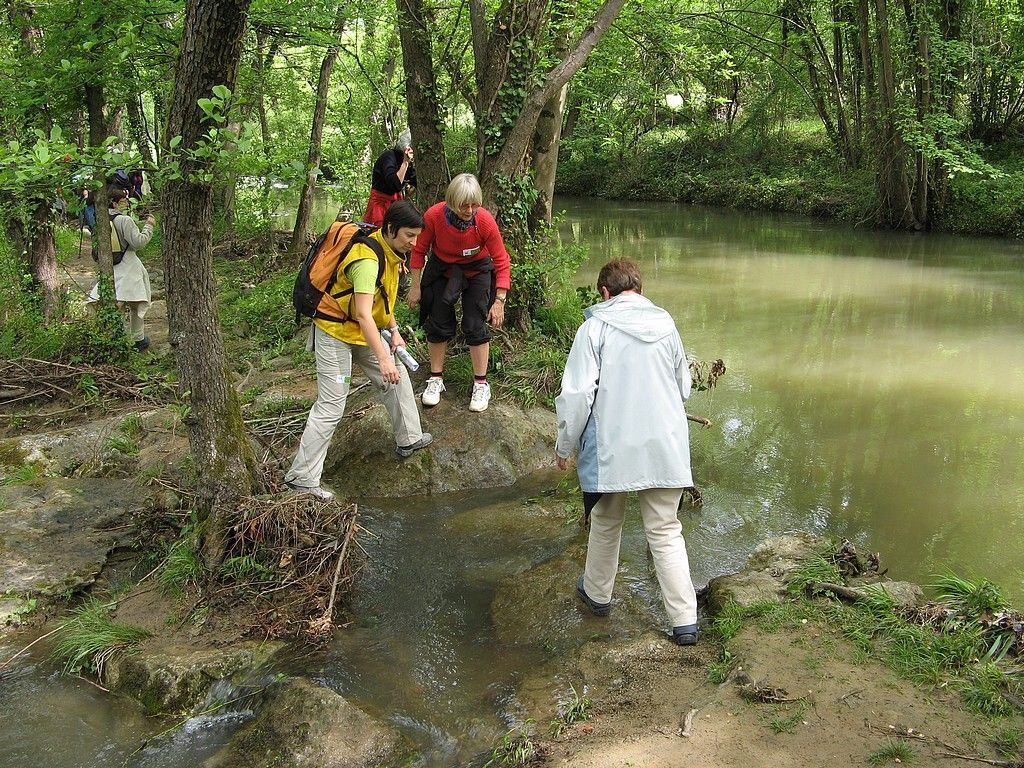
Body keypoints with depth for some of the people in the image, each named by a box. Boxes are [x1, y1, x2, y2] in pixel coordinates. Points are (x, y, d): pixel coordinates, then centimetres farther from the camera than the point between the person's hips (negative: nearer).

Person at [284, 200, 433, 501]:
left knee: (398, 377, 16)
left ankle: (409, 439, 33)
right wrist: (383, 359, -39)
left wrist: (394, 330, 8)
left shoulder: (390, 250, 1)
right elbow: (363, 315, -37)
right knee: (331, 406, -9)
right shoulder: (368, 260, -30)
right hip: (336, 333, -9)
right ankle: (301, 477, -2)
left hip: (363, 331, 9)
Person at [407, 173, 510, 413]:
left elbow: (501, 262, -20)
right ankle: (436, 379, 20)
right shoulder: (433, 216, -28)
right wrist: (415, 287, -7)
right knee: (438, 322, 3)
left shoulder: (485, 221, -30)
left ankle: (481, 384, 8)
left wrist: (499, 300, -22)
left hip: (476, 270, -1)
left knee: (475, 326, -5)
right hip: (442, 268, 2)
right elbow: (419, 250, -11)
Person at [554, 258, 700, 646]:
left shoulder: (596, 327, -6)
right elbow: (683, 386, 16)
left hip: (612, 447, -2)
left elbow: (577, 392, -10)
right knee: (666, 531, 9)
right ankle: (685, 620, 4)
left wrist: (564, 445, 2)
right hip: (666, 447, 3)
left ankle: (597, 592, 37)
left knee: (606, 522, 19)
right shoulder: (666, 324, 7)